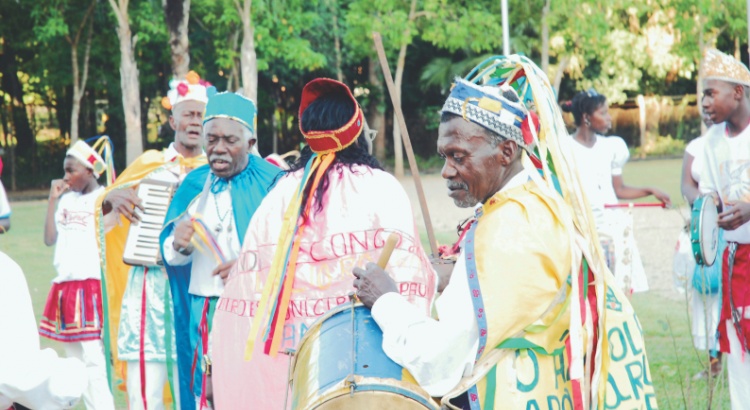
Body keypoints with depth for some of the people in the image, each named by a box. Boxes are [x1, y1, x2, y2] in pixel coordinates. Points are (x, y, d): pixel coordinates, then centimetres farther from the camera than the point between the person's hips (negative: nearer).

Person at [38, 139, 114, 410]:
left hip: (93, 285, -8)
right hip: (65, 286, 8)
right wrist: (52, 199, 6)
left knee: (94, 359, -12)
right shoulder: (66, 199, 13)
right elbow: (50, 239, 9)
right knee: (75, 359, 11)